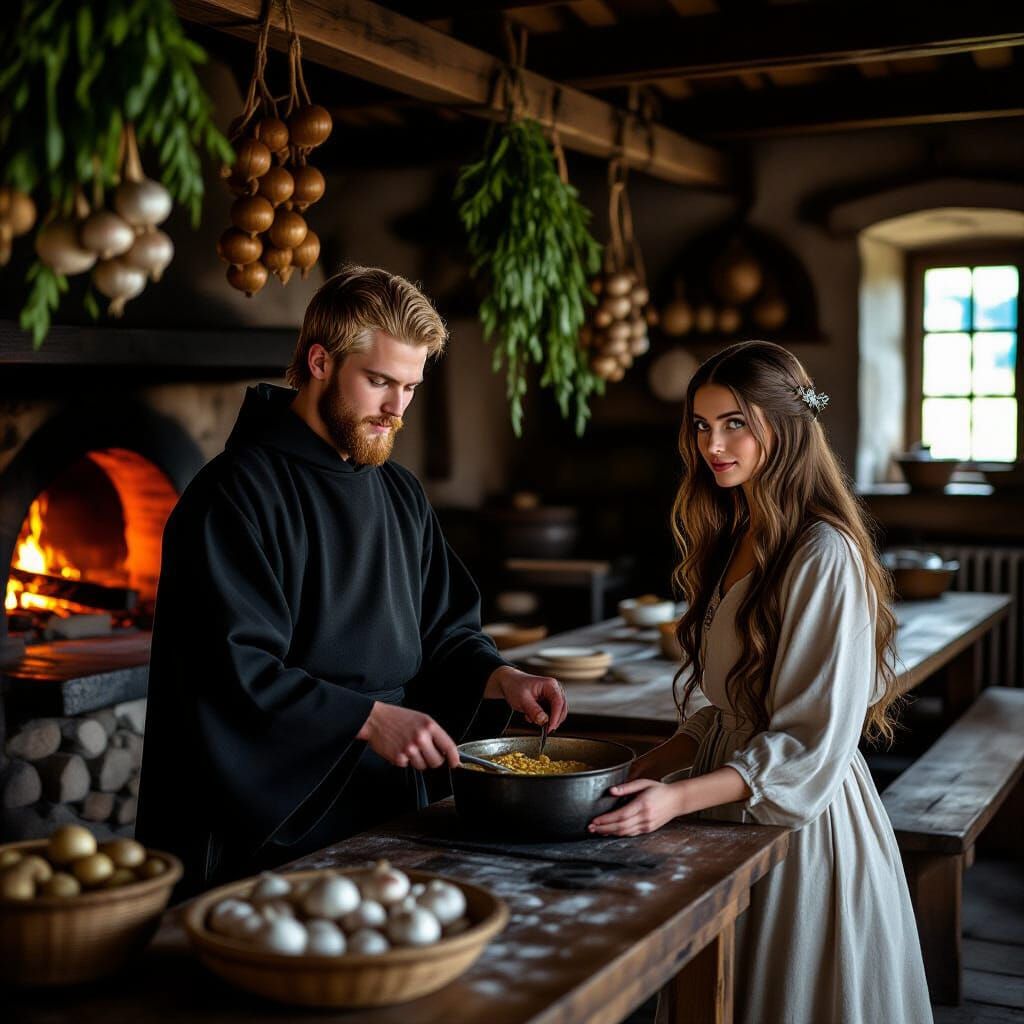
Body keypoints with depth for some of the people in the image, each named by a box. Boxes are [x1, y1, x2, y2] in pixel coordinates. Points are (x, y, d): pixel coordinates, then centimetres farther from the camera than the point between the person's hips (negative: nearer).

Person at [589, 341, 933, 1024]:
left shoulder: (825, 555, -18)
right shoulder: (735, 540, 9)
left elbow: (811, 742, -20)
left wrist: (679, 797, -25)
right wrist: (646, 769, 1)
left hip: (804, 823, -8)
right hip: (735, 803, 8)